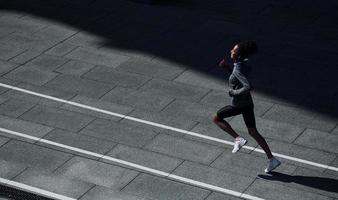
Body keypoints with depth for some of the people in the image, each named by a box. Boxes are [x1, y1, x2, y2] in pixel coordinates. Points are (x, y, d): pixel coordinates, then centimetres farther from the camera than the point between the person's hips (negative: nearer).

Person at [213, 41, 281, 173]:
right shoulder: (245, 63, -1)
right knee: (253, 132, 15)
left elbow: (248, 87, -39)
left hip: (239, 105, -9)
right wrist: (227, 67, 7)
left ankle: (238, 139, 5)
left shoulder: (238, 70, -28)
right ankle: (271, 160, 15)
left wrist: (234, 92, -24)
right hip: (248, 102, 9)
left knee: (216, 118, 13)